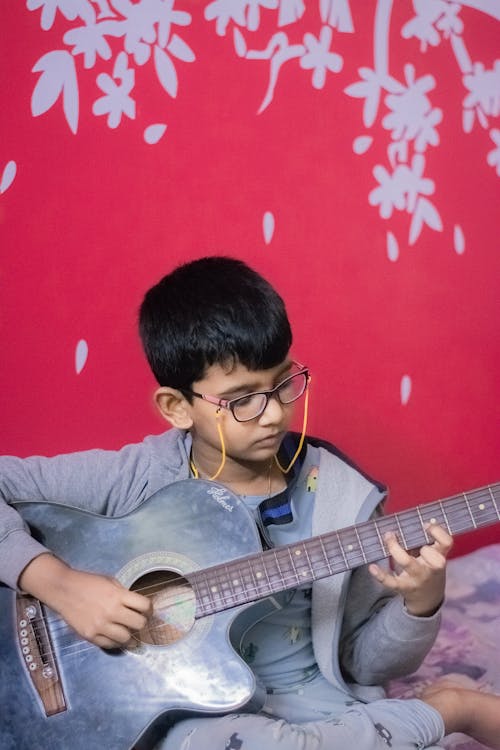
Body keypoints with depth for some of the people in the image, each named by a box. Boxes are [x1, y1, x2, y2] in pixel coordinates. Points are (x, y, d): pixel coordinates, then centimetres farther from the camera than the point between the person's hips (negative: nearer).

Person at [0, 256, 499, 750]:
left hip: (318, 708, 0)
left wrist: (420, 603, -19)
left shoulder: (338, 494, -6)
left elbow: (367, 662, 1)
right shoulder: (137, 479, -10)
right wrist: (57, 582, -21)